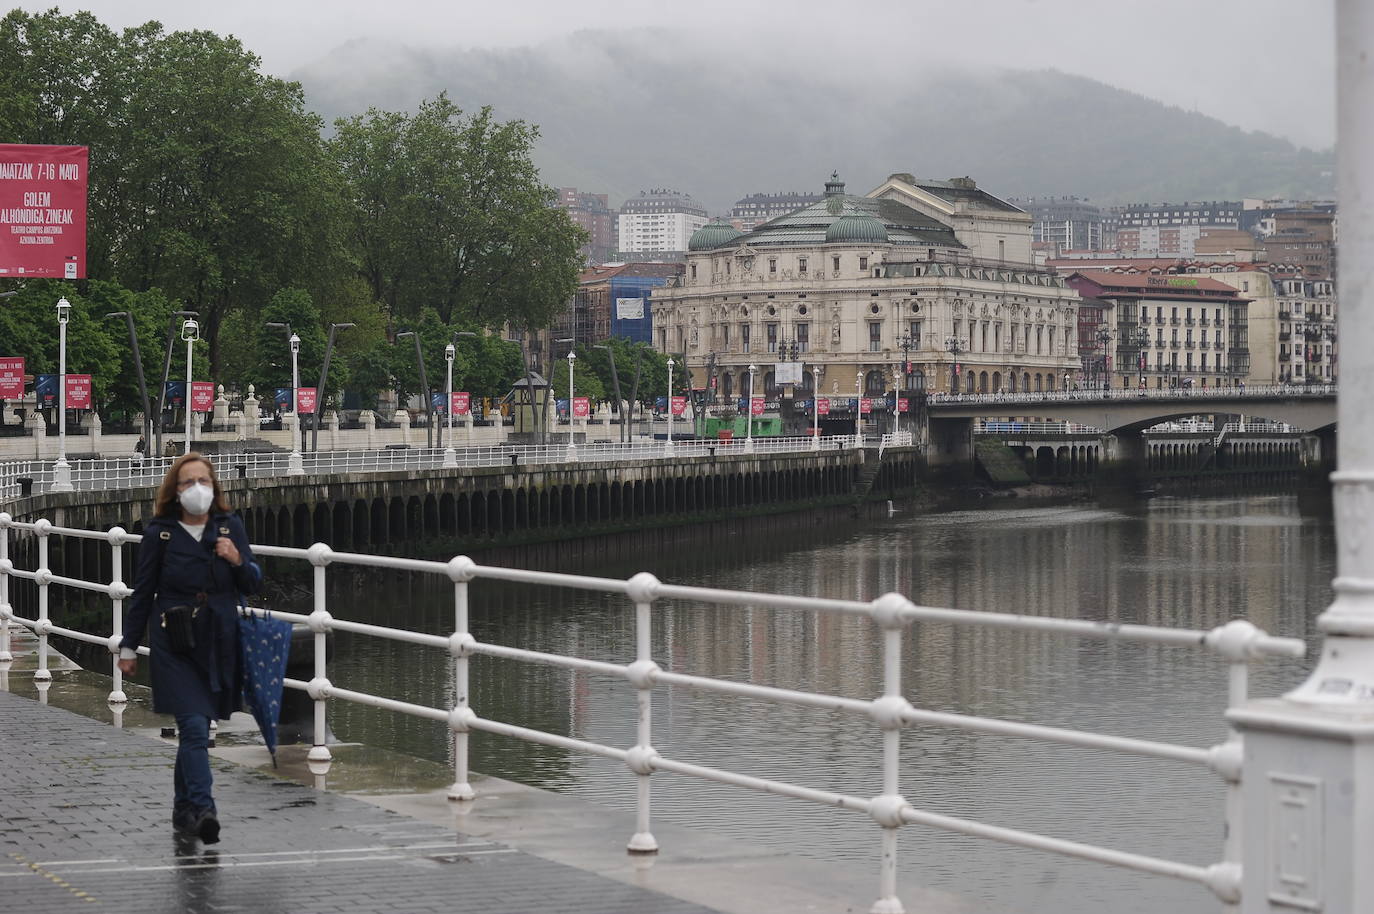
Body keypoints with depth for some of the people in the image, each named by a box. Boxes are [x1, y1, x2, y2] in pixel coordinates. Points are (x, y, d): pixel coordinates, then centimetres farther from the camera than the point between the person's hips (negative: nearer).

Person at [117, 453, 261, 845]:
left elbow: (252, 584, 7)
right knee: (194, 726, -16)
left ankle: (183, 810, 24)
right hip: (175, 644, -3)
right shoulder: (160, 534, -3)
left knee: (195, 729, 11)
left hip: (220, 642, 3)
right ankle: (203, 810, -23)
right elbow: (143, 592, 4)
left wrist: (238, 560, -14)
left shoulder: (230, 526, 4)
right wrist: (129, 646, 6)